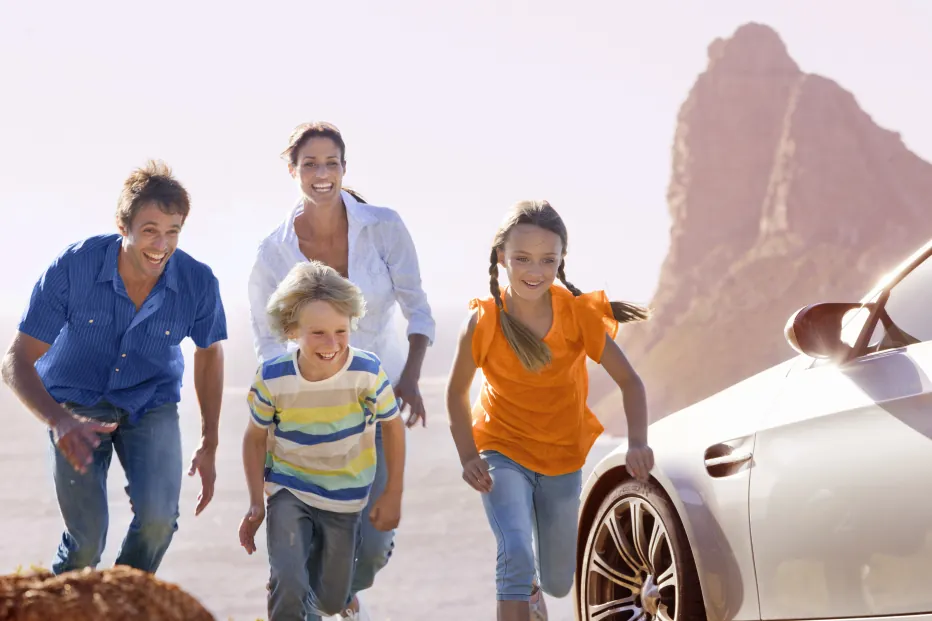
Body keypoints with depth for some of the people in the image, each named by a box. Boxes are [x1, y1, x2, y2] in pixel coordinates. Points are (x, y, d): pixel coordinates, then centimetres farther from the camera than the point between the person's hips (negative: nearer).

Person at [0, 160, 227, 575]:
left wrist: (209, 447, 6)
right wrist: (58, 421, -38)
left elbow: (209, 353, 4)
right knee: (86, 542, -13)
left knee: (158, 517, -23)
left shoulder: (198, 283, -19)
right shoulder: (72, 268, -25)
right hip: (76, 403, -1)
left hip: (150, 404, 2)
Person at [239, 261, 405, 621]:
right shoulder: (272, 379, -20)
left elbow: (392, 426, -5)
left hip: (345, 498, 1)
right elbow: (255, 438, -3)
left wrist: (393, 495, -2)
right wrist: (256, 503, -5)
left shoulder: (367, 372, -23)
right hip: (289, 492, -1)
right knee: (287, 585, -23)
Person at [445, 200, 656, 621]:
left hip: (563, 459, 2)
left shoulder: (579, 315, -19)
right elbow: (457, 393, -6)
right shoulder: (484, 323, -21)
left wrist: (638, 442, -28)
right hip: (503, 454, -2)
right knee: (516, 554, -28)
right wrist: (469, 458, -17)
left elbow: (629, 382, -12)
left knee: (559, 583, 15)